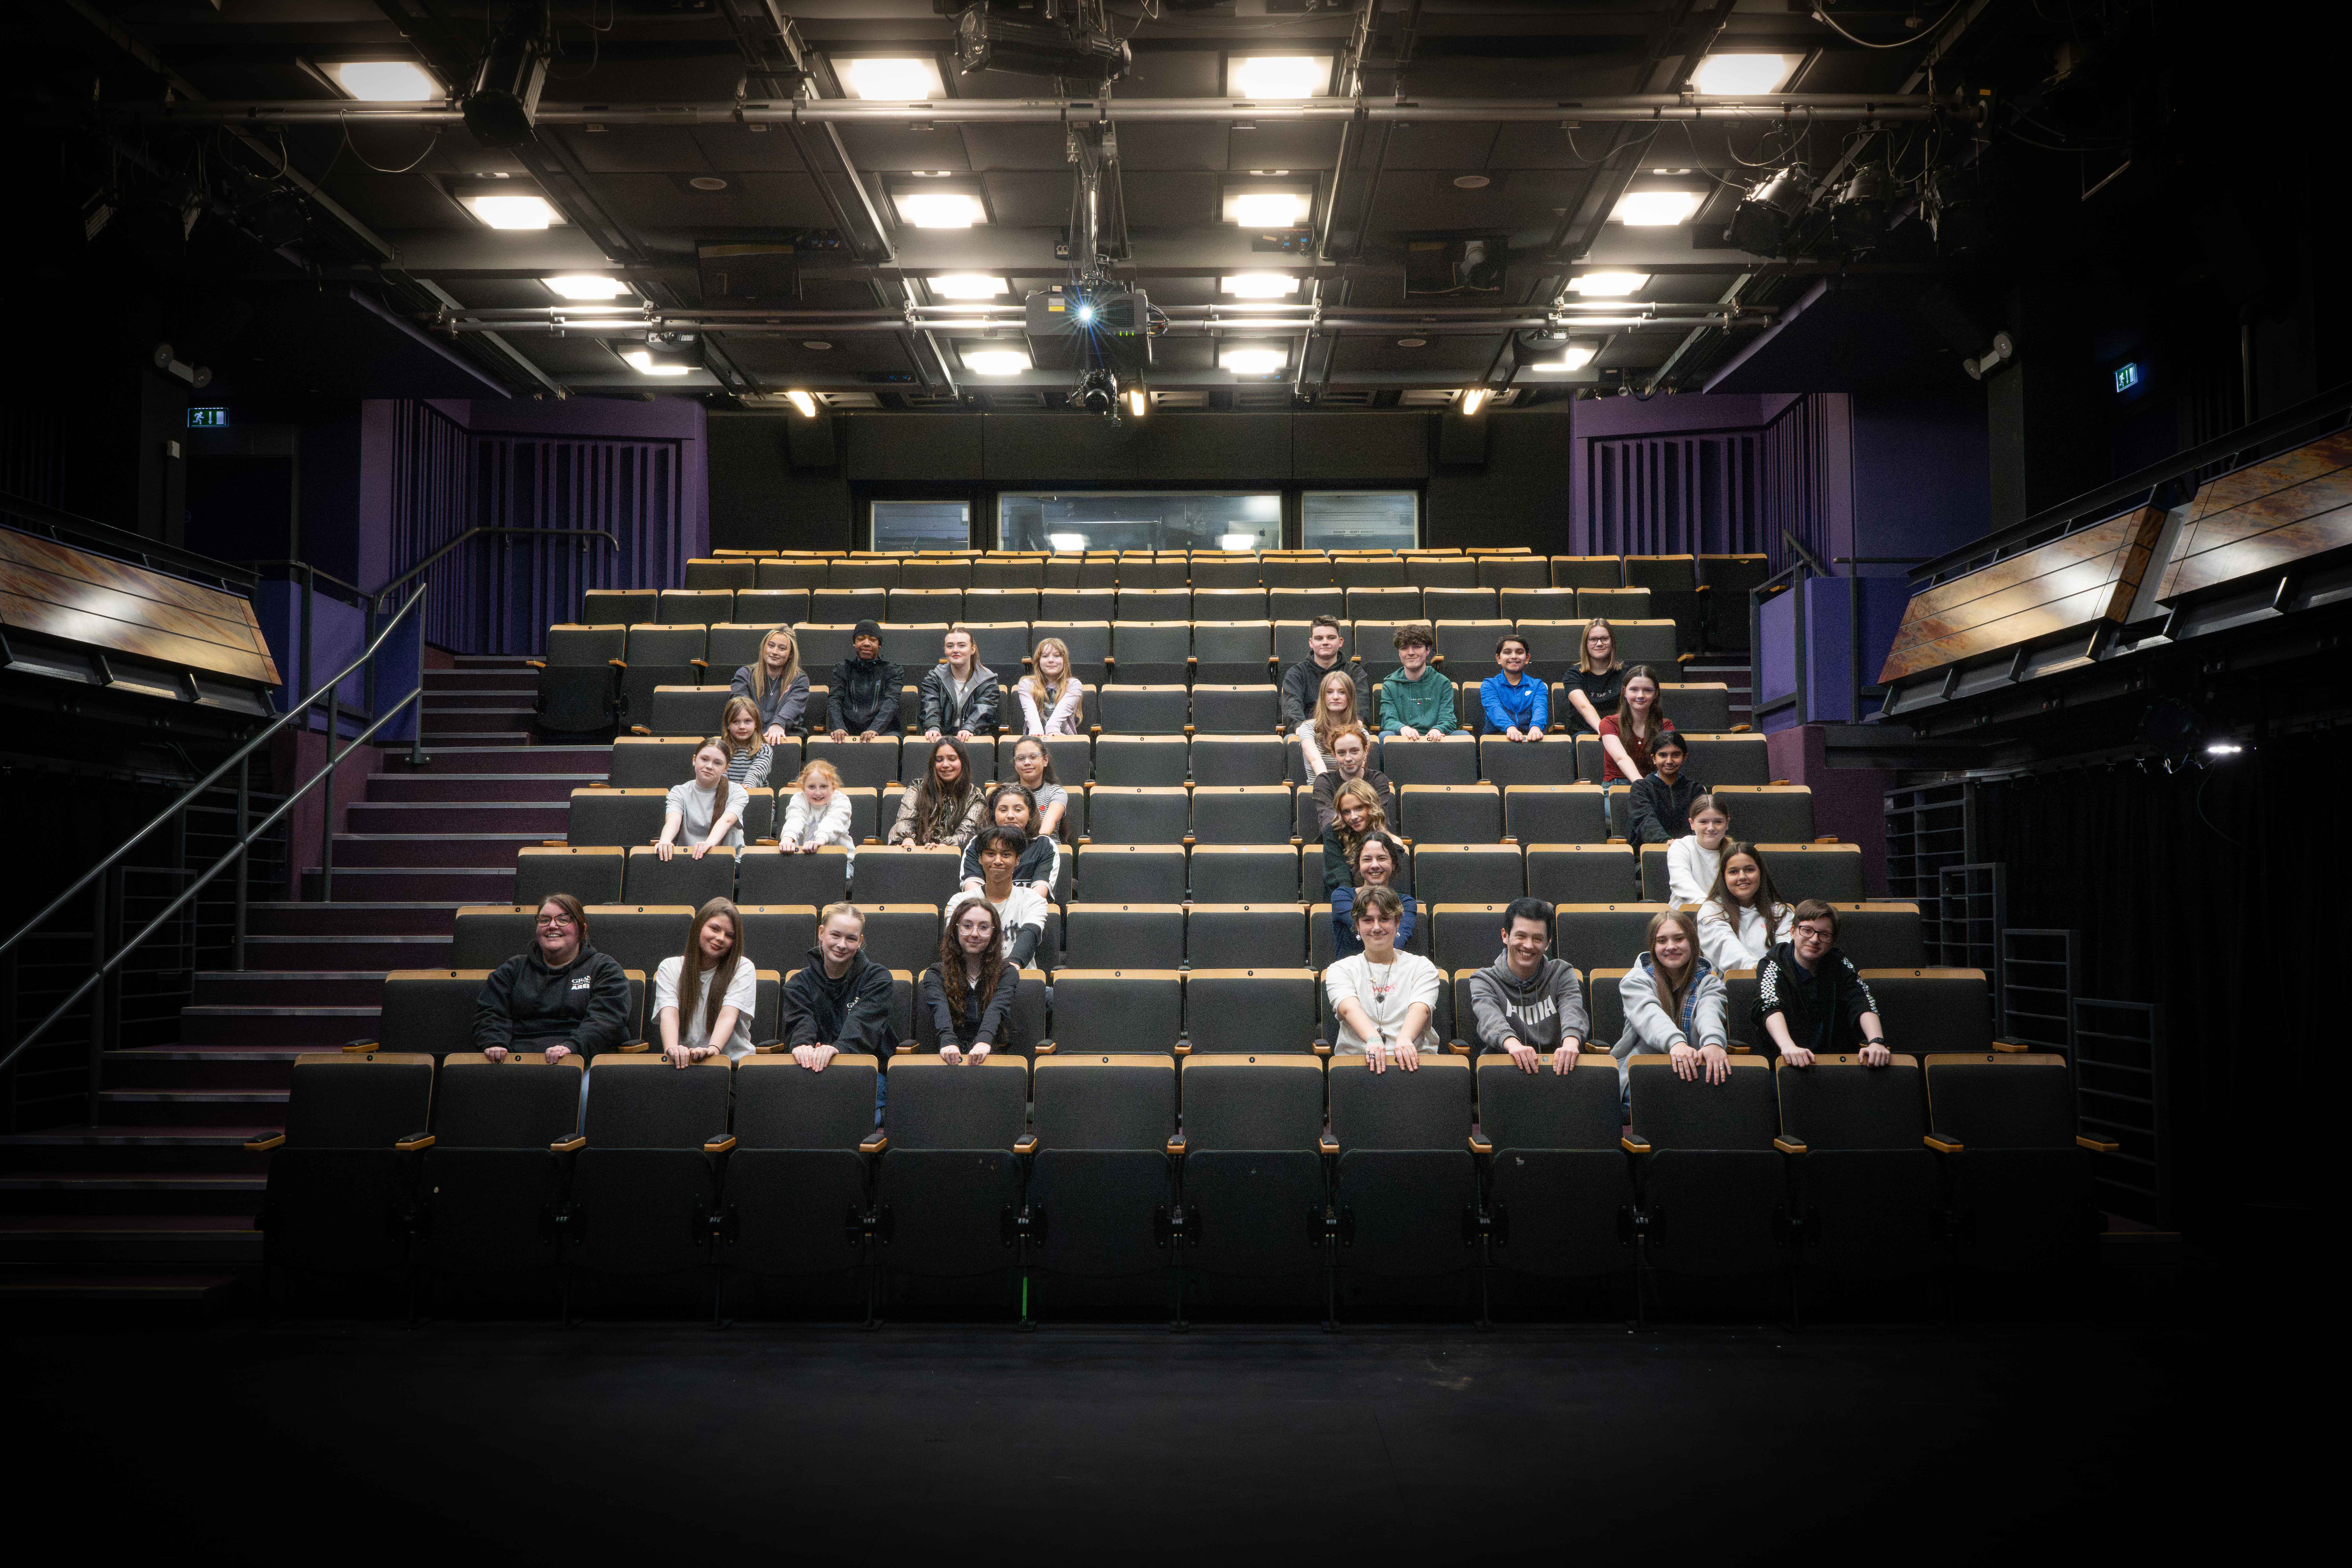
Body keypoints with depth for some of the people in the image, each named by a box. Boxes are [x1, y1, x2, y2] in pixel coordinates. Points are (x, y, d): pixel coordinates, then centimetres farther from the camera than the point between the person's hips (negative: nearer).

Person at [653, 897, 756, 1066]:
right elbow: (669, 1014, -8)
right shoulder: (670, 968, 9)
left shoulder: (743, 968, 6)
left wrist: (713, 1049, -30)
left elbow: (729, 1014, -11)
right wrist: (672, 1048, -29)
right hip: (684, 1063, 1)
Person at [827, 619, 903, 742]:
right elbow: (834, 700, 4)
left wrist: (874, 729, -23)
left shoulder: (893, 671, 13)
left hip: (882, 732, -1)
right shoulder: (842, 669, 19)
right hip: (848, 732, 2)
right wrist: (839, 728, -17)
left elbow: (891, 703, -4)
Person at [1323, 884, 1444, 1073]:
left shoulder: (1421, 967, 15)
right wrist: (1373, 1039, -32)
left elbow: (1420, 1008, -6)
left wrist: (1404, 1040, -30)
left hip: (1413, 1060, 0)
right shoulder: (1340, 970, 13)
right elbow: (1349, 1008, -8)